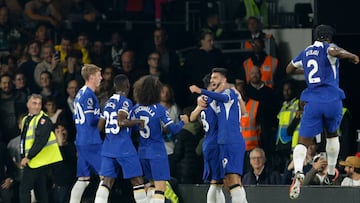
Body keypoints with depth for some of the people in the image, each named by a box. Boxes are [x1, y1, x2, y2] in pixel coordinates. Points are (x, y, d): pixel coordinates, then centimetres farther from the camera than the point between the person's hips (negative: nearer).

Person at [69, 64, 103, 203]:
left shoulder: (80, 94, 16)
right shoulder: (89, 95, -13)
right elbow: (91, 120, -19)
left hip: (81, 142, 9)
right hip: (92, 142, -9)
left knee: (83, 179, 9)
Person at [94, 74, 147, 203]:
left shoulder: (108, 102, 13)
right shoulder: (125, 102, -8)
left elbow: (100, 126, 16)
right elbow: (121, 122, -21)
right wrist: (139, 122, -9)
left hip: (108, 147, 7)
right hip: (124, 147, -7)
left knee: (107, 181, 1)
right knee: (137, 181, 2)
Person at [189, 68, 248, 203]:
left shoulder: (229, 92, -3)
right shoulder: (219, 96, 25)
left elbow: (223, 98, -27)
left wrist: (201, 91, -39)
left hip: (233, 142, -10)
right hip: (224, 143, 10)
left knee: (233, 177, -18)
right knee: (227, 181, 9)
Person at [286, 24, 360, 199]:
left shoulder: (305, 53, 17)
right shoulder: (328, 48, 2)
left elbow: (289, 69, 32)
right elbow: (334, 52, -24)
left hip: (312, 101, 2)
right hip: (333, 99, -2)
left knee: (303, 141, -4)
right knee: (332, 134, 26)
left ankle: (298, 172, -31)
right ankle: (331, 172, 35)